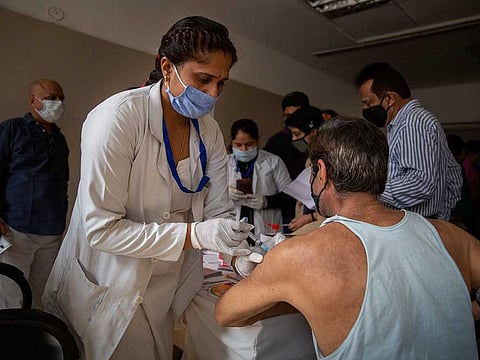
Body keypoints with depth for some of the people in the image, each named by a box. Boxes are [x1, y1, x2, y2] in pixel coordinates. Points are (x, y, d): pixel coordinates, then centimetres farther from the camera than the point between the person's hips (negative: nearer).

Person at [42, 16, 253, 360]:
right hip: (110, 289, -5)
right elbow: (101, 228, -25)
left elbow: (218, 212, -2)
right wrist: (194, 234, -31)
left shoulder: (210, 131, -4)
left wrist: (240, 246, -20)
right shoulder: (118, 117, -22)